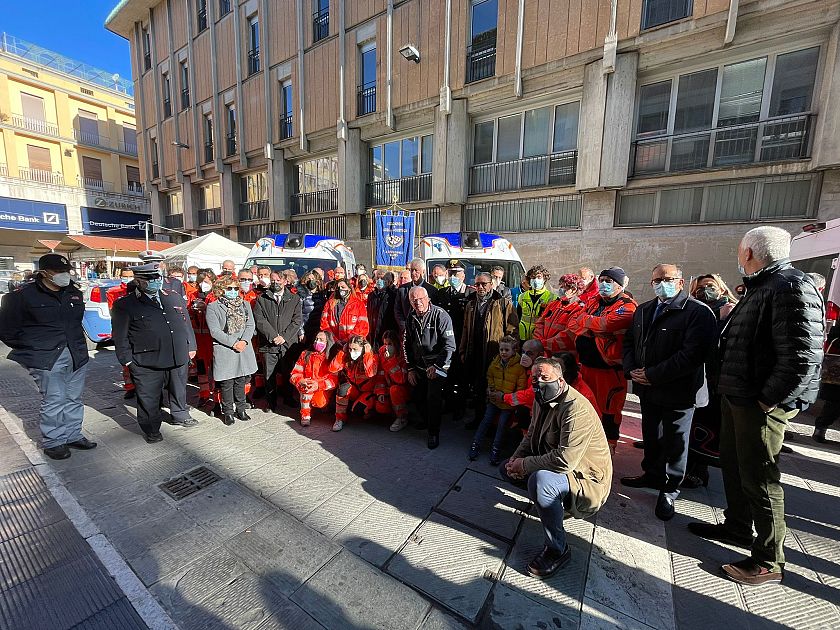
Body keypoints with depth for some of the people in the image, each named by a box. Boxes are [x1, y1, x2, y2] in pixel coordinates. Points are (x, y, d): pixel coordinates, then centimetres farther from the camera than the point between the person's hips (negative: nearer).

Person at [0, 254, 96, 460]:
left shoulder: (74, 293, 8)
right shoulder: (23, 295, -7)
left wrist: (77, 343, 14)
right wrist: (29, 349, 0)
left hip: (77, 356, 5)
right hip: (47, 359, -5)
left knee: (74, 399, 13)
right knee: (53, 402, 0)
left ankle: (73, 435, 27)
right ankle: (52, 442, 17)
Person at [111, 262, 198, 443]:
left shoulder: (174, 297, 9)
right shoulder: (124, 305, -4)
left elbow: (186, 323, 13)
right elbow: (120, 336, -2)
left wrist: (191, 346, 11)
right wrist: (127, 359, -6)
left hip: (179, 358, 4)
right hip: (147, 363, -4)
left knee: (179, 391, 20)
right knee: (149, 398, 8)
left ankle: (179, 415, 42)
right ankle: (151, 430, 27)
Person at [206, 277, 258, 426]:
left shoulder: (245, 304, 11)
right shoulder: (213, 307, -2)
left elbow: (251, 325, 4)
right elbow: (215, 331, -10)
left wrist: (244, 341, -12)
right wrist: (233, 343, -15)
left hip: (243, 349, 4)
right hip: (224, 350, -3)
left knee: (241, 381, 12)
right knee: (227, 383, 3)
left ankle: (241, 409, 26)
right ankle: (228, 412, 20)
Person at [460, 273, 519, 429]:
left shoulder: (503, 304, -3)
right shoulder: (470, 305, 14)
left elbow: (512, 328, -7)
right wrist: (463, 351, 15)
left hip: (495, 354, -5)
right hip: (474, 354, 5)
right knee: (476, 388, 15)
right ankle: (478, 417, 32)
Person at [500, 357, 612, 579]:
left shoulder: (576, 409, -28)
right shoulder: (542, 401, 1)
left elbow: (565, 460, -35)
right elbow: (531, 435, 12)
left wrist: (525, 465, -24)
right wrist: (516, 459, -6)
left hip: (587, 479, -9)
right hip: (551, 466, 9)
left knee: (540, 479, -36)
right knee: (506, 468, 9)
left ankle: (557, 550, -14)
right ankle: (548, 501, 19)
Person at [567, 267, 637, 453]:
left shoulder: (627, 306, -9)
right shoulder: (593, 301, 12)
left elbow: (606, 324, -26)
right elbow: (572, 322, 2)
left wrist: (584, 320, -9)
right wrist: (596, 327, -14)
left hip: (610, 367, -6)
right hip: (586, 364, 7)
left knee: (609, 409, 5)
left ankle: (608, 447, 23)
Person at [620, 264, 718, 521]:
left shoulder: (698, 312, -12)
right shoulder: (643, 310, 10)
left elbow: (693, 354, -22)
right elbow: (629, 342, 13)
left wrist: (652, 375, -22)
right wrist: (631, 370, -4)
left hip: (677, 391, -6)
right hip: (647, 389, 6)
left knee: (675, 442, 10)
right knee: (651, 435, 21)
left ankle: (669, 489, 27)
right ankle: (652, 474, 41)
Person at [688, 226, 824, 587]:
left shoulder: (792, 288, -18)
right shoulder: (760, 288, 13)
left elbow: (803, 358, -24)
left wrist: (767, 401, -20)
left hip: (761, 405, -10)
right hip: (736, 397, 10)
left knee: (760, 480, 4)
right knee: (733, 466, 22)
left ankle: (769, 562, 21)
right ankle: (737, 527, 41)